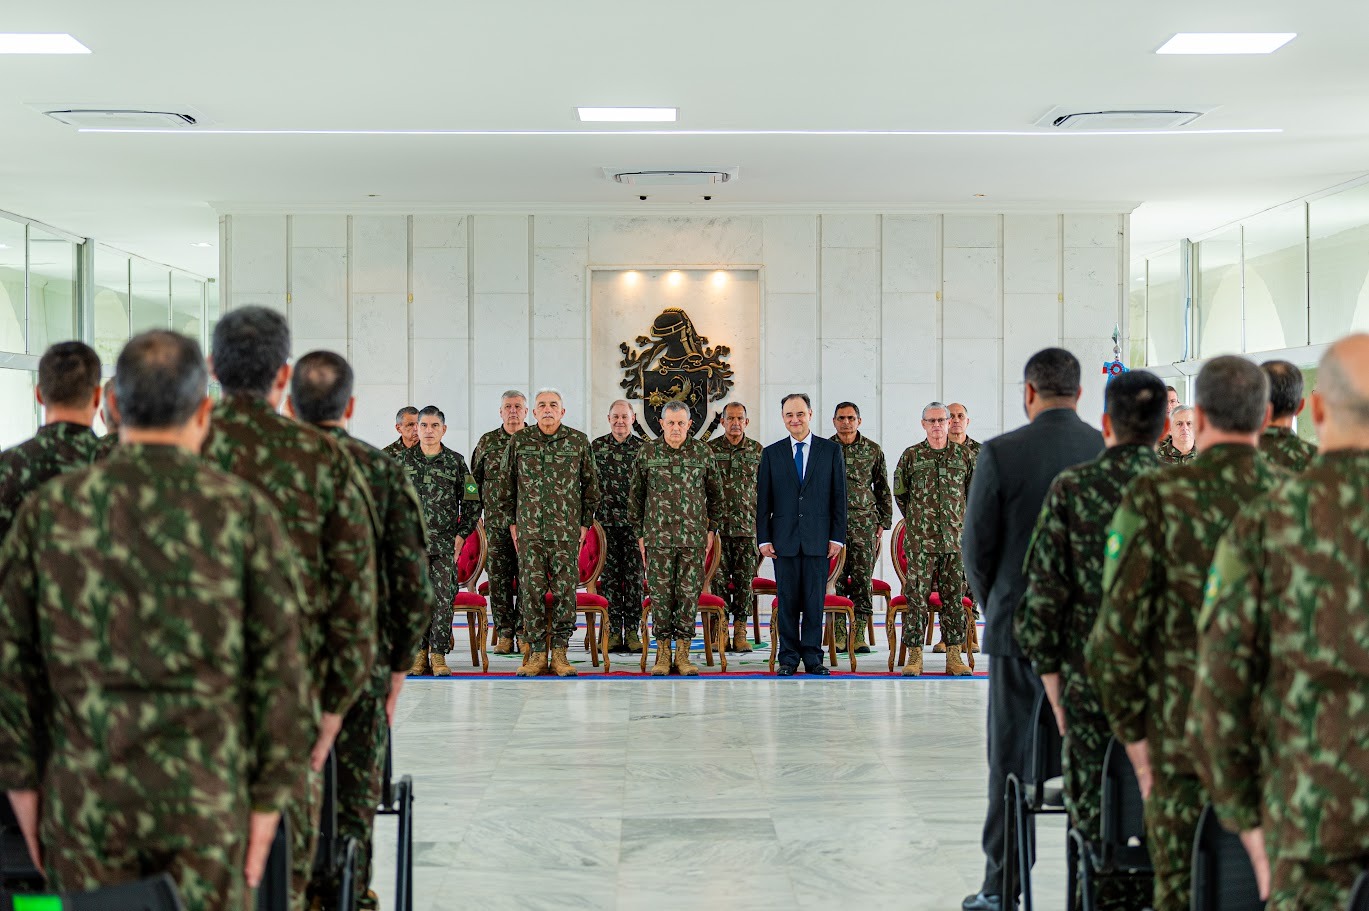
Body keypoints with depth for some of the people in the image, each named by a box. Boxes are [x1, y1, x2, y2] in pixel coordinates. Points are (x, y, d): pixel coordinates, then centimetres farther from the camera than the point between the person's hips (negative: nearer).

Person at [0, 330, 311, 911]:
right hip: (207, 798, -1)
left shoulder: (49, 510, -2)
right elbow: (279, 669, -8)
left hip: (86, 799, 2)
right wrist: (269, 800, -1)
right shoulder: (245, 513, -7)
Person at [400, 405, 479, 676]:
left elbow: (472, 503, 9)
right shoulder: (403, 461, 7)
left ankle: (439, 655, 1)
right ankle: (420, 654, 9)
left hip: (445, 544, -1)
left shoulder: (456, 462, 5)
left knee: (444, 598, -5)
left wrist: (462, 535, 2)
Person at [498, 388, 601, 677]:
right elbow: (507, 483, 13)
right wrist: (512, 522, 11)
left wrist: (585, 523, 7)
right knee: (531, 589, -1)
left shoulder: (578, 442, 3)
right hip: (529, 531, 1)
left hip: (566, 531, 0)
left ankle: (559, 652, 7)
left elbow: (591, 484, 10)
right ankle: (536, 652, 7)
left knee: (565, 590, -1)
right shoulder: (519, 442, 5)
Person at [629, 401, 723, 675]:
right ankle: (663, 654, 7)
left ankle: (683, 654, 6)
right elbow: (635, 496, 11)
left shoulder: (703, 452, 5)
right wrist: (639, 535, 8)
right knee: (660, 594, -1)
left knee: (690, 594, 0)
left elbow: (716, 494, 15)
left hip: (693, 538, 0)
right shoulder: (647, 453, 4)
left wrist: (711, 530, 11)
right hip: (658, 537, 0)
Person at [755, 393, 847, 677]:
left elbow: (839, 496, 5)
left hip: (818, 539, 0)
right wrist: (763, 539, 1)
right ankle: (788, 658, 10)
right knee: (787, 601, 3)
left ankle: (813, 657, 9)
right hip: (784, 539, 1)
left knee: (815, 600, 1)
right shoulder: (771, 453, 8)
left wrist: (837, 536, -1)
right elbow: (763, 500, 7)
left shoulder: (831, 450, 6)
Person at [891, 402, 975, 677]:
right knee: (917, 596, -4)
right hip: (920, 540, -2)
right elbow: (899, 492, 13)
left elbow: (973, 491, 19)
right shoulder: (911, 456, 3)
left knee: (954, 596, 4)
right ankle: (914, 656, 0)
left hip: (955, 539, 2)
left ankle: (954, 656, 9)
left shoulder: (963, 455, 8)